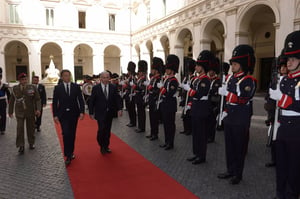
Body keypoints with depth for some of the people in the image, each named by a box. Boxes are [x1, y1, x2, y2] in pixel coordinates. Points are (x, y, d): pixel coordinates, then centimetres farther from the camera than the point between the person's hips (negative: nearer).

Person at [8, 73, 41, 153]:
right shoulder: (15, 88, 1)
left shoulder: (32, 87, -5)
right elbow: (11, 101, 9)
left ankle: (31, 143, 28)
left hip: (30, 112, 0)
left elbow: (37, 99, -6)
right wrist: (10, 111, 12)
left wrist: (38, 109, -19)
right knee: (20, 128, -7)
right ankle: (21, 146, 4)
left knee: (31, 128, 10)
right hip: (19, 112, 0)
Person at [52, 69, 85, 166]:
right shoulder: (57, 88, 1)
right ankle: (68, 155, -3)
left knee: (72, 134, 11)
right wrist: (55, 115, -5)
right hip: (63, 114, -2)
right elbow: (54, 102, 1)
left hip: (74, 114, 2)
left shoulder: (76, 87, 3)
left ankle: (71, 152, 27)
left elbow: (80, 100, 1)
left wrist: (82, 112, -9)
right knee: (66, 134, -11)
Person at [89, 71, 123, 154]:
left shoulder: (113, 87, 1)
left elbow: (117, 99, 0)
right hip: (100, 113, -3)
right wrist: (91, 113, -4)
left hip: (110, 113, 3)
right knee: (101, 129, -10)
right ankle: (102, 146, 13)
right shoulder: (96, 88, -4)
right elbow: (91, 101, -2)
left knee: (107, 130, 11)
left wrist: (119, 109, -12)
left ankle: (106, 146, 28)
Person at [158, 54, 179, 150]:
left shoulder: (173, 81, -15)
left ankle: (170, 143, 10)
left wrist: (161, 87, -18)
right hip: (164, 105, 9)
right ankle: (166, 141, 26)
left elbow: (169, 94, -24)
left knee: (170, 124, 0)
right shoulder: (166, 78, 13)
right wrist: (160, 100, 10)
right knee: (165, 123, 15)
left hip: (170, 105, -9)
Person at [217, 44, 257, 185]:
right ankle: (230, 170, 29)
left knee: (239, 147, 5)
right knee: (229, 145, 14)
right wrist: (226, 109, 12)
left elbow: (243, 99, -24)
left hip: (241, 119, -7)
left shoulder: (249, 81, -13)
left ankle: (238, 174, 19)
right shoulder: (230, 78, 9)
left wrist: (226, 93, -24)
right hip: (229, 117, 7)